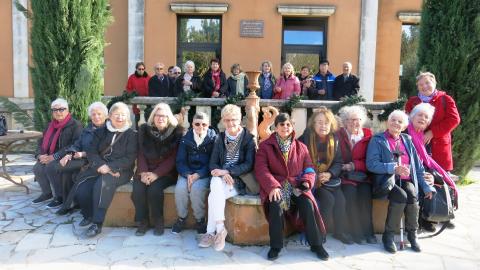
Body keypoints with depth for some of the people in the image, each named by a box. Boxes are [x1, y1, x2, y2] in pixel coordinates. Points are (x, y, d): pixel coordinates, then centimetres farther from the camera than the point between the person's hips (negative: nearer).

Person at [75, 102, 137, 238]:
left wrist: (110, 168, -18)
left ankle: (97, 224, -25)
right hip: (99, 168, 4)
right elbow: (91, 152, 6)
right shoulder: (101, 131, 16)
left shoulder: (131, 134, 3)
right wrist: (100, 165, -14)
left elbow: (129, 158, -6)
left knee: (102, 184, -33)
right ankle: (89, 215, 9)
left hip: (120, 171, -4)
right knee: (82, 189, -20)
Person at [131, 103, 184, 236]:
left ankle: (158, 222, -9)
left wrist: (156, 174, -18)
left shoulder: (176, 132, -3)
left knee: (154, 189, -30)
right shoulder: (144, 130, 7)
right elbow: (141, 154, 4)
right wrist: (143, 172, -13)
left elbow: (173, 158, -8)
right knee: (138, 189, -25)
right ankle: (142, 222, -6)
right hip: (146, 170, 3)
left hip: (166, 172, -3)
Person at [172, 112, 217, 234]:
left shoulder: (213, 139, -3)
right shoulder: (186, 139, 6)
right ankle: (181, 217, -3)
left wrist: (198, 175, -20)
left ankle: (200, 219, -9)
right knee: (180, 188, -27)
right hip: (187, 172, 3)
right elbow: (180, 161, 2)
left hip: (204, 174, -2)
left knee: (196, 188, -31)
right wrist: (188, 175, -17)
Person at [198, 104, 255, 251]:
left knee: (213, 196, -29)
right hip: (222, 178, 3)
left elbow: (249, 164, -10)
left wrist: (228, 171, -21)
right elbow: (213, 163, 6)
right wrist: (222, 174, -16)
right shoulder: (220, 138, 10)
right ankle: (219, 228, -28)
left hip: (239, 180, -3)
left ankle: (211, 232, -17)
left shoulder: (248, 138, -1)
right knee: (215, 182, -33)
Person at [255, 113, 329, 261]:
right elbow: (261, 169, -7)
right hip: (275, 186, -2)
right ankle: (275, 246, -16)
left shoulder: (301, 147, 14)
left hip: (296, 185, 2)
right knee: (276, 203, -34)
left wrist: (307, 182, -11)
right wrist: (272, 186, -23)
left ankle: (316, 244, -7)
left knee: (308, 204, -26)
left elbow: (309, 169, 12)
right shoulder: (265, 146, 5)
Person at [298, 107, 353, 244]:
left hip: (329, 178, 4)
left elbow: (338, 162, 5)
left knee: (340, 199, -20)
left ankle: (340, 231, -1)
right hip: (312, 179, -4)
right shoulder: (306, 138, -7)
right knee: (328, 199, -25)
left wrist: (329, 174, -14)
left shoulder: (334, 140, 5)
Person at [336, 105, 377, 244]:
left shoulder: (367, 135, 7)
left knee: (366, 191, -26)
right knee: (351, 192, -28)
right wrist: (345, 168, -18)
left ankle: (368, 231, -15)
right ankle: (355, 232, -16)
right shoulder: (338, 135, 1)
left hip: (361, 174, 2)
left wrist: (354, 165, -13)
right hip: (345, 175, -2)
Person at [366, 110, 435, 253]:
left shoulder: (407, 140, 18)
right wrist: (394, 168, -21)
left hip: (406, 180, 4)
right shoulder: (377, 140, 4)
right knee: (401, 196, -31)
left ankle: (412, 234, -8)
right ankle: (388, 235, -15)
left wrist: (426, 186, 10)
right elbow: (371, 164, -10)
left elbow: (418, 166, 18)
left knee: (412, 195, -28)